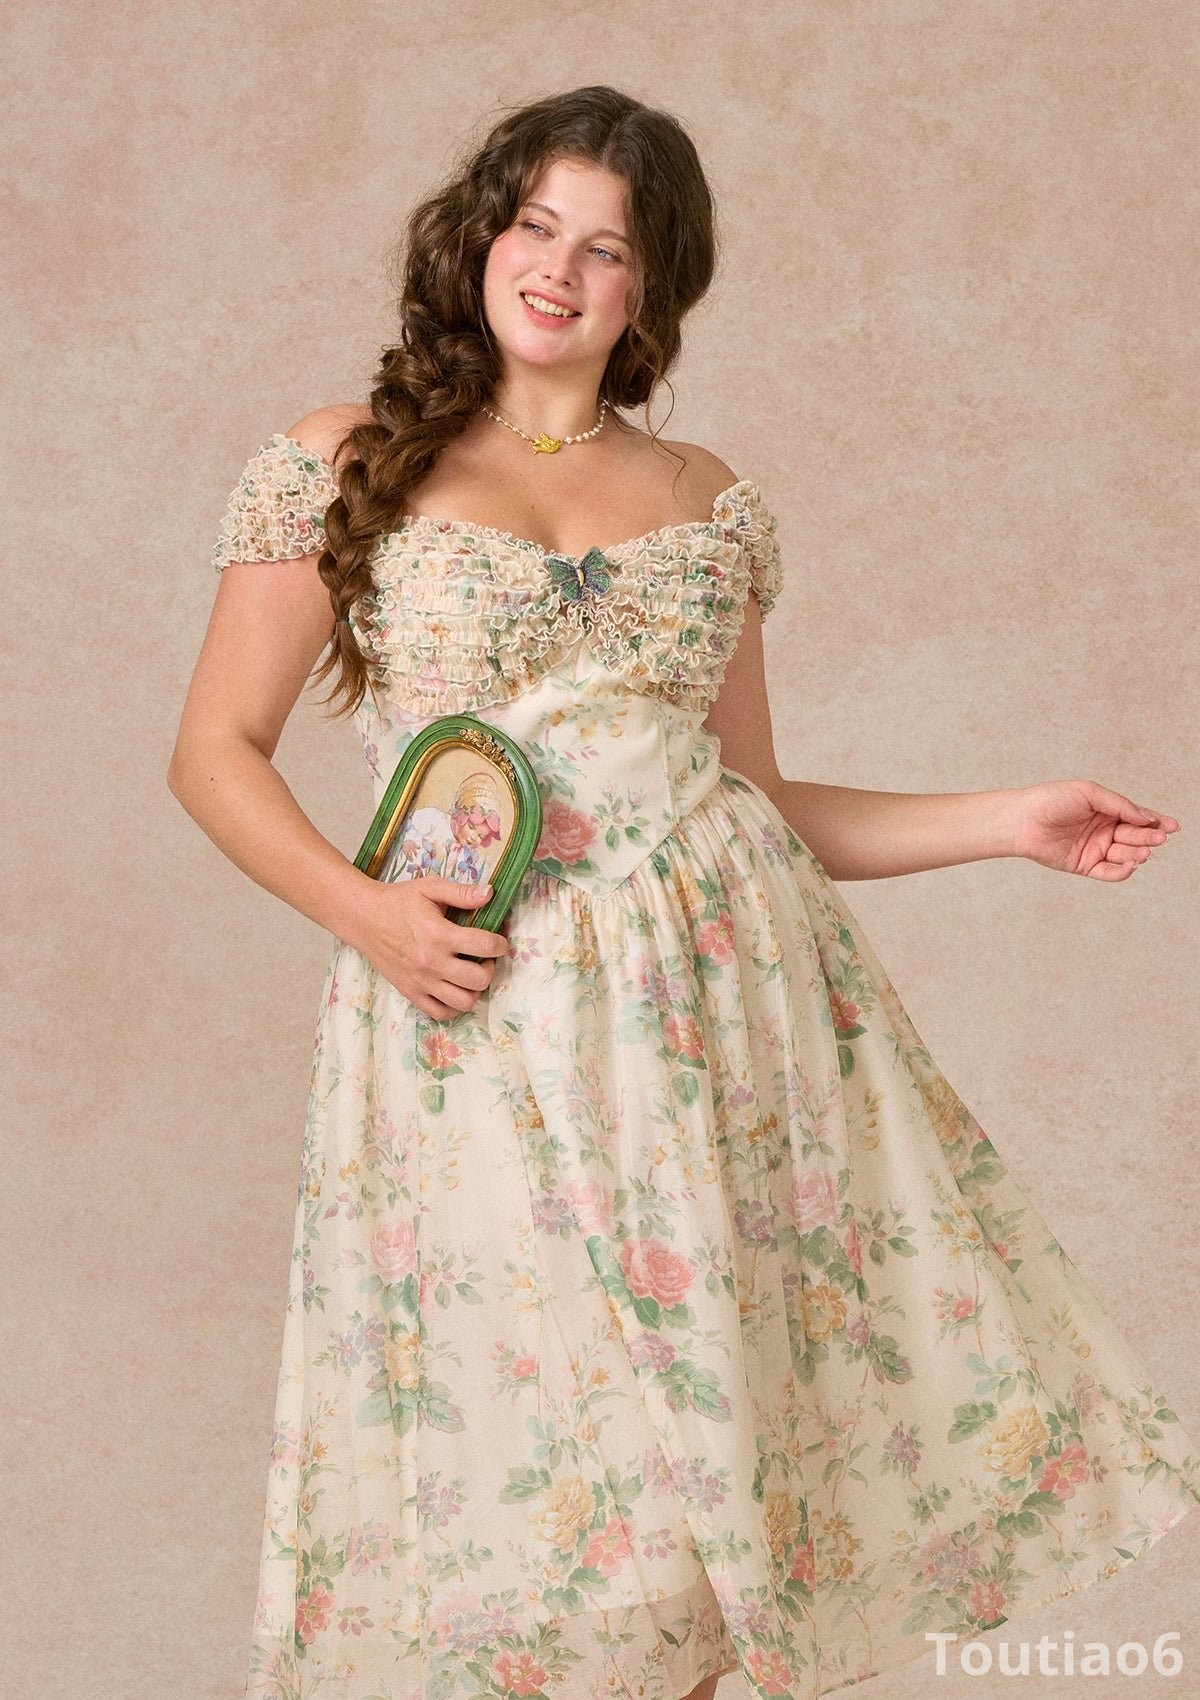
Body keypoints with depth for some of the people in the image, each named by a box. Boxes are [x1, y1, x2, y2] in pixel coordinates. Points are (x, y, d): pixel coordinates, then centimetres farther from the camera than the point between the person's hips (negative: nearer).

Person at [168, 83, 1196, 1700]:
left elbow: (749, 795, 14)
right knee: (527, 1466, 2)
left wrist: (1010, 821, 7)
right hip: (485, 1008, -3)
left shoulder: (708, 502, 12)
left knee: (721, 1424, 5)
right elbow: (217, 750, 3)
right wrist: (361, 908, -13)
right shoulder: (344, 465, 3)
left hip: (734, 991, 3)